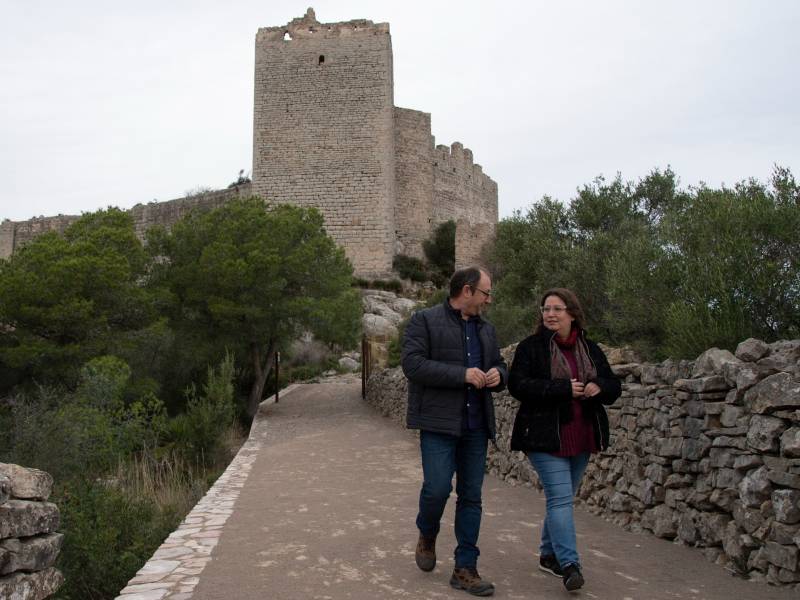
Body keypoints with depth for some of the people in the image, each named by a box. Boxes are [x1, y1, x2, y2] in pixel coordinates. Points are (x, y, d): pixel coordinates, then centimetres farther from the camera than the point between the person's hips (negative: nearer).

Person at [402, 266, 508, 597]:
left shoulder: (486, 329, 16)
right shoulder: (424, 320, -4)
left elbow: (500, 365, 24)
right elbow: (413, 363, -15)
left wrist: (497, 374, -2)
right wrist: (462, 374, -19)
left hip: (476, 426, 6)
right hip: (439, 422, -6)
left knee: (471, 497, 7)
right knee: (437, 488, -11)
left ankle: (465, 569, 17)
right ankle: (427, 536, 22)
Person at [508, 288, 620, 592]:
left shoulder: (590, 349, 10)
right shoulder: (531, 346, -5)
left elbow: (614, 386, 13)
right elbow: (517, 384, -15)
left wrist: (599, 387, -12)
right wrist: (563, 388, -22)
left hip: (580, 439, 5)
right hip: (545, 437, -5)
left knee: (561, 498, 15)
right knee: (561, 498, -12)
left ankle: (548, 554, 29)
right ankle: (569, 565, -7)